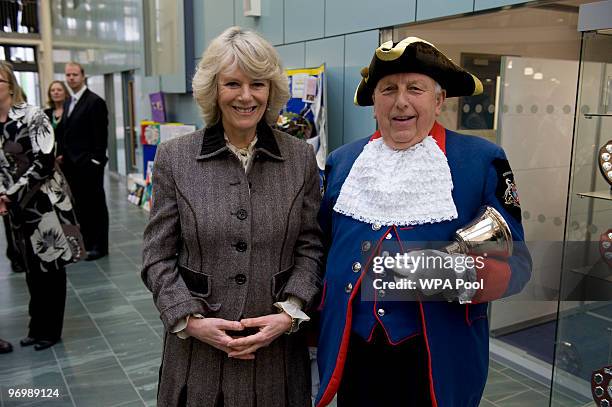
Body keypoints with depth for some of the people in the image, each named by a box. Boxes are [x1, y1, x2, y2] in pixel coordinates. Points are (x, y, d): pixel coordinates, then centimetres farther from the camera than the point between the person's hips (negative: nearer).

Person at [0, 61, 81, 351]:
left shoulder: (32, 116, -12)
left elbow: (44, 163, -18)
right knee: (32, 268, 15)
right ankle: (37, 325, 30)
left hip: (44, 202, -5)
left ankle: (49, 329, 20)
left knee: (50, 266, 5)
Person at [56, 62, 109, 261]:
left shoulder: (95, 101, -9)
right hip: (71, 163, 7)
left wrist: (96, 160, -17)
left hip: (88, 164, -7)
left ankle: (99, 246, 11)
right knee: (80, 205, 12)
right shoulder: (68, 102, 15)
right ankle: (85, 242, 22)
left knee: (95, 205, 2)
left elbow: (101, 134, -14)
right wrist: (61, 154, 7)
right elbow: (63, 131, 18)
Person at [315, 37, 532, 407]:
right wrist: (313, 324, 5)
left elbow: (515, 263, -7)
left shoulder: (482, 161, -6)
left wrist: (458, 274, -26)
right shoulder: (343, 162, 3)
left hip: (438, 365, -2)